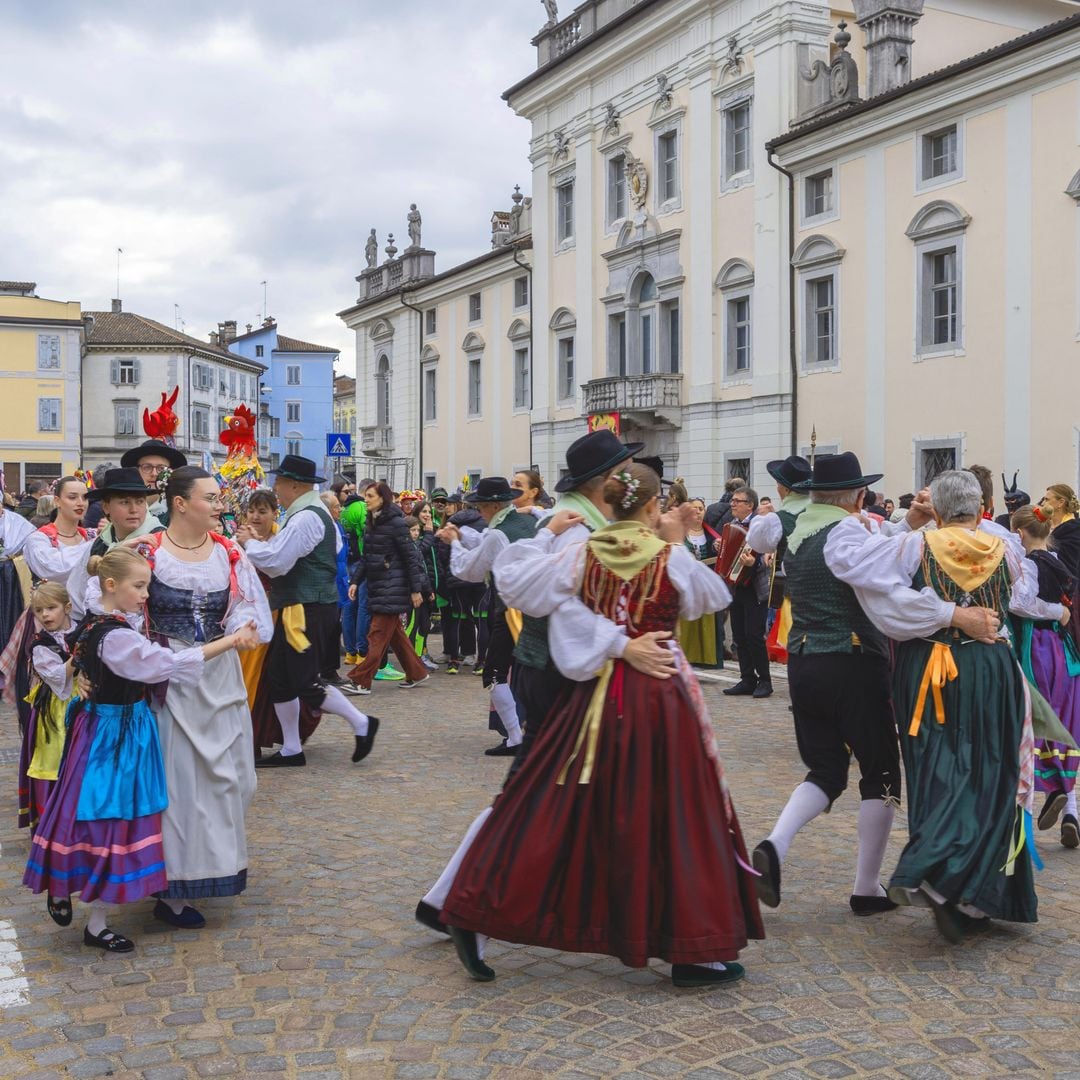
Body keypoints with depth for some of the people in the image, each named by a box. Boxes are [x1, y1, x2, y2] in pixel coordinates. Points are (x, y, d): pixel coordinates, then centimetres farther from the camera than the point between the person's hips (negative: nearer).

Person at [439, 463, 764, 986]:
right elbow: (714, 597, 13)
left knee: (550, 810, 9)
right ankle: (694, 952, 14)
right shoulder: (673, 560, -6)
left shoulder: (582, 554, -1)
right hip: (659, 702, -3)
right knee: (679, 820, 7)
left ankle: (477, 914, 10)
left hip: (593, 701, 3)